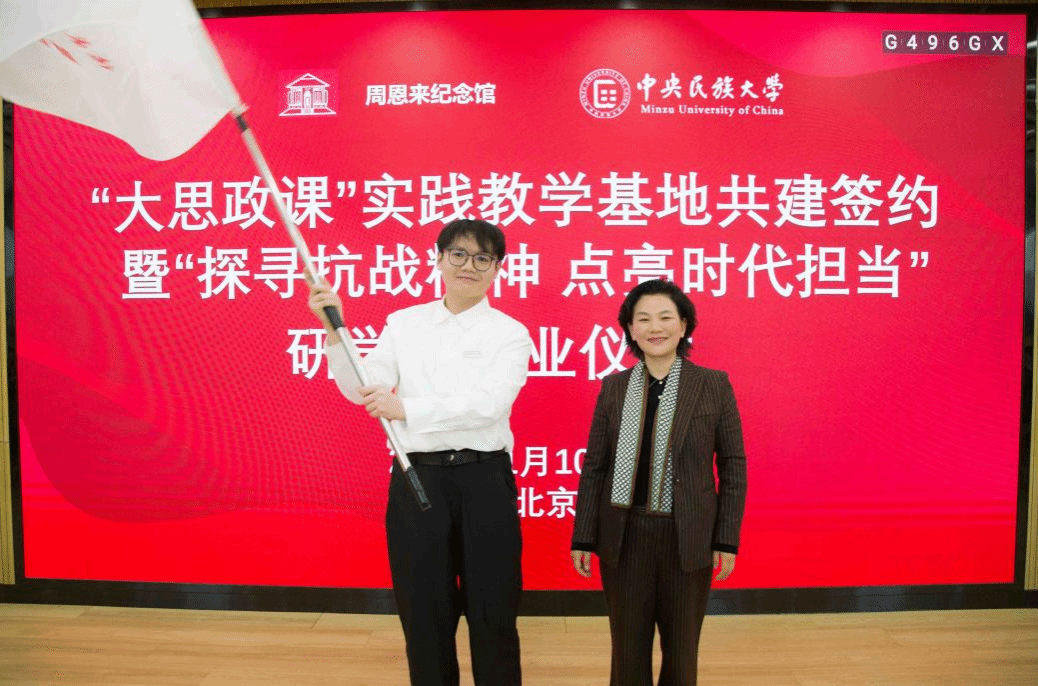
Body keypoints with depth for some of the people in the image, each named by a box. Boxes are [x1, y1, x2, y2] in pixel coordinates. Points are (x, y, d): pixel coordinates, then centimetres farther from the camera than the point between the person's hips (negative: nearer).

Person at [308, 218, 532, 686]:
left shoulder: (510, 334, -1)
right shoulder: (403, 323, 7)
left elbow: (488, 403, -16)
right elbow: (362, 389, -3)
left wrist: (406, 408, -25)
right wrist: (334, 330, -15)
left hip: (483, 480, -2)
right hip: (416, 480, 2)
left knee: (493, 610, 9)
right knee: (424, 611, 14)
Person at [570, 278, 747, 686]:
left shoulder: (714, 385, -3)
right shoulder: (613, 387, 0)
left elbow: (733, 465, 0)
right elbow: (594, 466, 3)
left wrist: (727, 540, -3)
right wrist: (582, 538, 1)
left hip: (687, 537, -1)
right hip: (624, 536, 1)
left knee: (682, 648, 15)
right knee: (628, 649, 12)